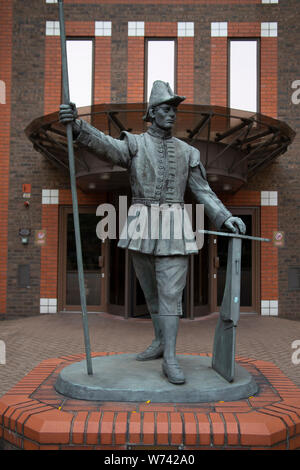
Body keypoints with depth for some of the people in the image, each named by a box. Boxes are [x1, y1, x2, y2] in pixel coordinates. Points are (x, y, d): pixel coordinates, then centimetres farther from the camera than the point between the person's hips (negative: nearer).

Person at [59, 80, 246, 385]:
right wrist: (78, 126, -38)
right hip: (142, 226, 1)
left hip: (173, 226, 0)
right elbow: (105, 145, -18)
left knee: (170, 291, -5)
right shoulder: (134, 144, 4)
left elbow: (203, 192, 9)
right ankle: (160, 342, 29)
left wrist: (226, 218, -5)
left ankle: (169, 359, -2)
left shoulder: (187, 152, 10)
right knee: (151, 289, 12)